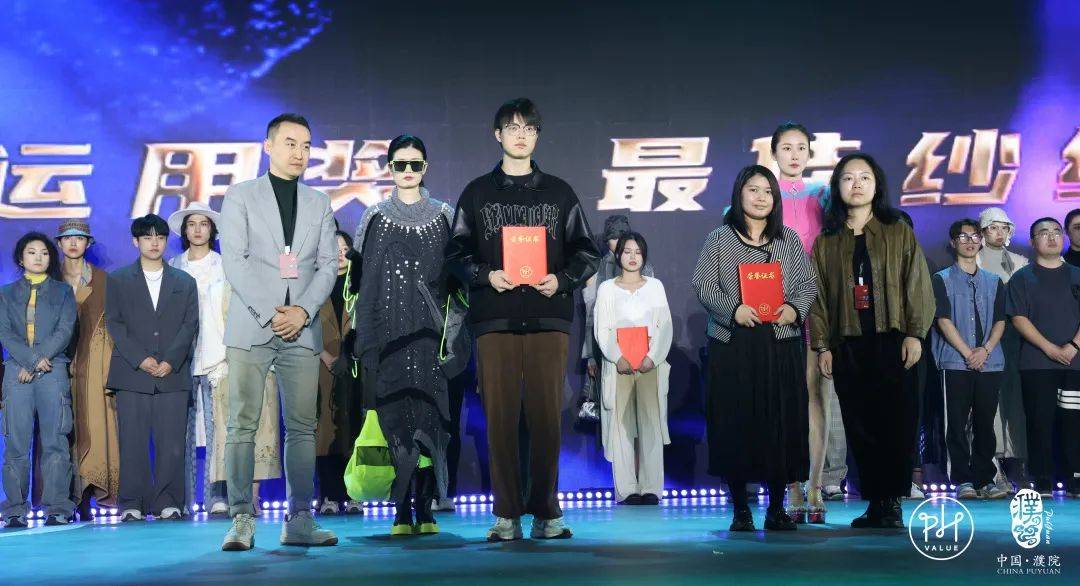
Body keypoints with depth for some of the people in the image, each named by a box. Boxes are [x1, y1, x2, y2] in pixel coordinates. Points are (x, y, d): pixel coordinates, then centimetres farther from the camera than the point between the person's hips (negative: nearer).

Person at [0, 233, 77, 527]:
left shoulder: (63, 292, 13)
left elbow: (65, 331, 1)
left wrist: (36, 364, -9)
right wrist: (33, 358, -12)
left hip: (53, 371, -1)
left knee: (54, 441, -5)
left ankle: (57, 507, -5)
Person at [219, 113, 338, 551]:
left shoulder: (319, 203, 16)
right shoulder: (241, 196, 7)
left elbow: (328, 266, 9)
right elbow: (234, 261, -3)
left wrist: (302, 310, -7)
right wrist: (270, 314, -11)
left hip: (302, 329, 3)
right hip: (251, 327, -3)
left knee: (302, 428, 2)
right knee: (243, 426, -6)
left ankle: (299, 520, 6)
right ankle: (242, 520, -3)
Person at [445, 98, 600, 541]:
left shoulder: (559, 193, 14)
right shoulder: (477, 193, 13)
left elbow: (586, 253, 12)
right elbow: (456, 254, 10)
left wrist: (562, 280, -6)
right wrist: (487, 276, -8)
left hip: (548, 319, 0)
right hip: (494, 320, 0)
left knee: (547, 417, -2)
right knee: (500, 417, -2)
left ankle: (545, 512, 7)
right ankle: (506, 514, 5)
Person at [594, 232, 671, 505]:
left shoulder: (655, 286, 12)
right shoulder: (607, 288, 10)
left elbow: (665, 326, 5)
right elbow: (601, 329, 3)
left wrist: (652, 357, -9)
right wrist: (618, 358, -12)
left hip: (651, 364, 1)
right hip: (618, 365, 0)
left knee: (651, 423, -4)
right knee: (621, 424, -4)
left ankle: (651, 487, -1)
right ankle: (626, 489, -1)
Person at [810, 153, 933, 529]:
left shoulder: (899, 233, 7)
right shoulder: (826, 242, 11)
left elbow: (917, 285, 2)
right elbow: (817, 296, 8)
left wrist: (915, 333, -7)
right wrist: (821, 346, 1)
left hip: (892, 342, -2)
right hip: (846, 347, 2)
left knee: (897, 422, -5)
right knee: (860, 427, 3)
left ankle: (892, 502, 1)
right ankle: (874, 502, 9)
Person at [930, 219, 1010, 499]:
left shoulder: (994, 282, 16)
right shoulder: (942, 280, 6)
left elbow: (1000, 321, 10)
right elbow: (943, 320, -3)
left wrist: (985, 350, -7)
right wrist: (968, 353, -10)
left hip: (989, 362, 3)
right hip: (955, 363, -3)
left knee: (985, 423, 4)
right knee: (957, 423, -3)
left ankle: (985, 479, 10)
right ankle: (962, 480, 1)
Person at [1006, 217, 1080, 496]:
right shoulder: (1022, 279, 6)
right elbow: (1019, 318, -3)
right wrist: (1050, 348, -13)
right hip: (1036, 365, -2)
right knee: (1040, 422, -2)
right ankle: (1043, 481, 4)